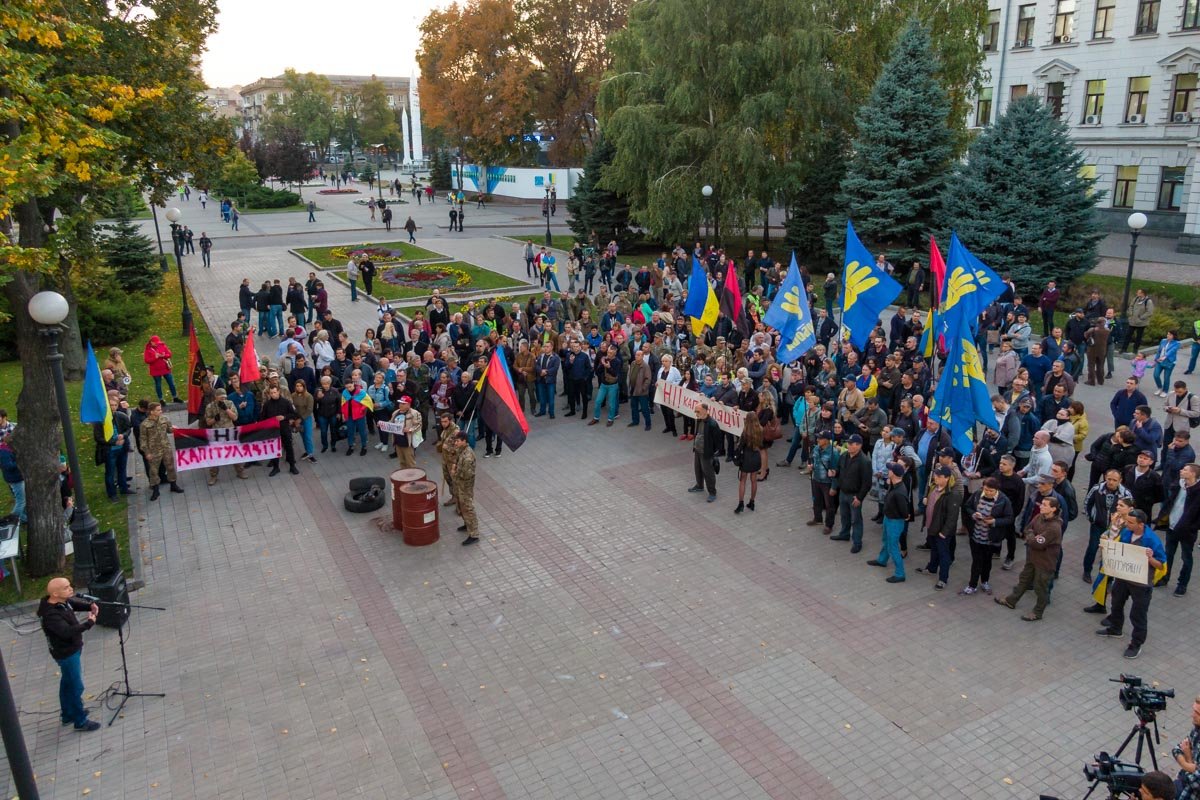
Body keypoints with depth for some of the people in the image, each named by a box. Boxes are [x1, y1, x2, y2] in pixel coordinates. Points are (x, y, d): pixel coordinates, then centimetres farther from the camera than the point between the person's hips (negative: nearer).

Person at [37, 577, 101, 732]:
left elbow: (75, 603, 11)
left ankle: (67, 715, 43)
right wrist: (89, 623, -31)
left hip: (72, 649, 9)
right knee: (76, 687, 4)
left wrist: (90, 606, -9)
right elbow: (68, 632, -42)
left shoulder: (63, 601, -7)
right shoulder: (51, 615, -33)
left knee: (67, 683, 25)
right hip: (67, 654, -9)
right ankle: (80, 721, 19)